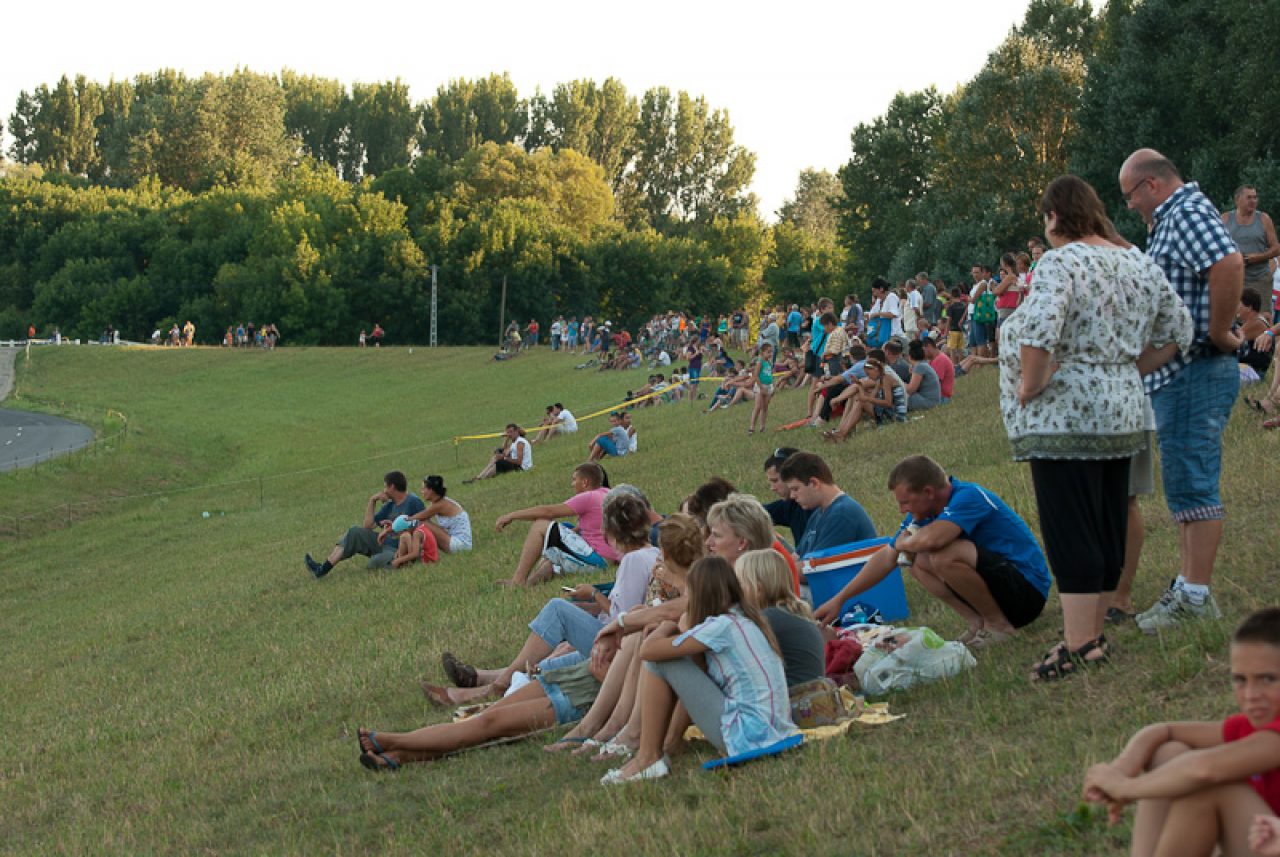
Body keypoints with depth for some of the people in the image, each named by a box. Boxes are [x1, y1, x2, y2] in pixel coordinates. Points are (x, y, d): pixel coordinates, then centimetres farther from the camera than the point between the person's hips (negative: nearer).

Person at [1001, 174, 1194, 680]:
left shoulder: (1060, 263, -15)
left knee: (1071, 537, -4)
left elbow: (1039, 331, -30)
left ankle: (1079, 648, -3)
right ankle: (1094, 635, 22)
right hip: (1122, 415, 8)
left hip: (1064, 417, -8)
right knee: (1108, 532, 13)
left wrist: (1029, 387, -16)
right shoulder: (1138, 264, 10)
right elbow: (1178, 330, 16)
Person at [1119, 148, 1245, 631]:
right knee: (1183, 483, 15)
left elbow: (1229, 265, -30)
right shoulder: (1171, 220, 20)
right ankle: (1189, 584, 23)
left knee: (1191, 482, -9)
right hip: (1178, 373, 11)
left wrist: (1219, 334, -23)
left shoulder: (1189, 213, -13)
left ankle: (1197, 597, -6)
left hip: (1193, 370, -11)